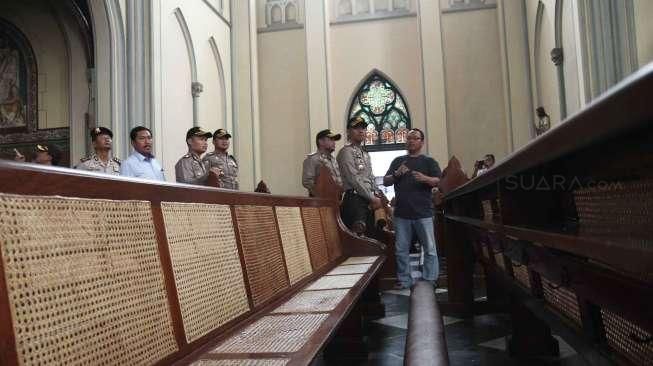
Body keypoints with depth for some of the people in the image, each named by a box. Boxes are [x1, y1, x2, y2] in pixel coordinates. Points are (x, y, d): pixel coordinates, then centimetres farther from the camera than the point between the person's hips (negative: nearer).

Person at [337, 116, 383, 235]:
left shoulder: (365, 154, 23)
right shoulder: (346, 152, -5)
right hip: (355, 200, -9)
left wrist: (378, 197, 8)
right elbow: (354, 179, -14)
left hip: (369, 201, 9)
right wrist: (373, 198, -12)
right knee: (357, 235, -14)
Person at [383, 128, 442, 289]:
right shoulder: (398, 161, 17)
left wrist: (425, 179, -24)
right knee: (401, 250, 6)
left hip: (423, 213, -2)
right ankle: (404, 281, 15)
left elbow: (438, 181, -3)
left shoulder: (428, 161, 9)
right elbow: (385, 182, 13)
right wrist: (396, 174, -7)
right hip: (402, 213, 3)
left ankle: (430, 282, 6)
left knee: (430, 249, -2)